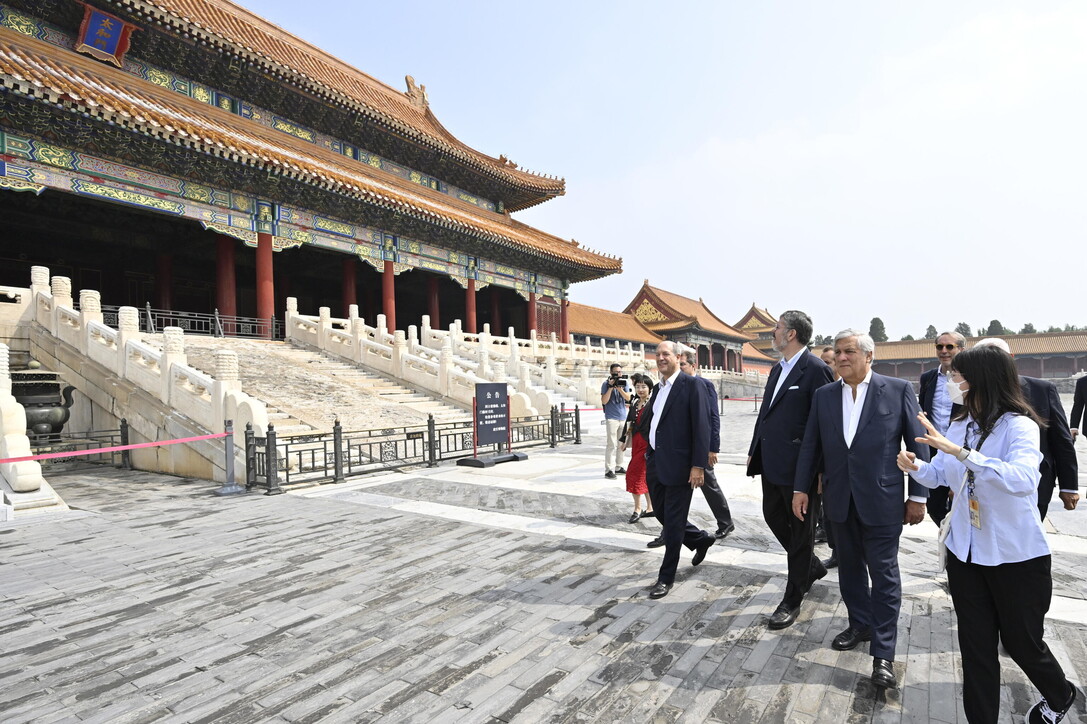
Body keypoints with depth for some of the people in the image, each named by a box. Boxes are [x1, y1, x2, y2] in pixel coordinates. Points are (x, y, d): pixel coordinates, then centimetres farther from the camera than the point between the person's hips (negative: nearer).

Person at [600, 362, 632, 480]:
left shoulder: (624, 382, 8)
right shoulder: (606, 384, -4)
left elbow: (628, 398, -1)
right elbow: (604, 401, -10)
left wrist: (619, 388, -15)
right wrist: (611, 387, -17)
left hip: (623, 417, 5)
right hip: (611, 418, -5)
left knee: (621, 444, 11)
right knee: (612, 444, -9)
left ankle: (618, 467, 22)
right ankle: (609, 470, -6)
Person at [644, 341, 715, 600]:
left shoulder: (690, 384, -9)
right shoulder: (658, 388, 14)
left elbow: (701, 426, -14)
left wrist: (698, 465, -18)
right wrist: (649, 457, 15)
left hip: (678, 465, -8)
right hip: (655, 464, 8)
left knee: (673, 522, 3)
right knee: (662, 515, 18)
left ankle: (666, 578, 18)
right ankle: (701, 539, 42)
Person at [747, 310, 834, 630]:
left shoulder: (816, 369, -15)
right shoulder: (777, 369, 13)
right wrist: (754, 451, 15)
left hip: (798, 465, -9)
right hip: (772, 462, 9)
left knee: (800, 529, 7)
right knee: (773, 517, 18)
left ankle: (792, 600, 21)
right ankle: (812, 566, 42)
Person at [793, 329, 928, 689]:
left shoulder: (899, 390, -5)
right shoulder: (823, 395, 5)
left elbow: (917, 444, -3)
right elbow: (810, 445, 7)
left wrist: (918, 496, -5)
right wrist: (801, 488, 4)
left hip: (881, 499, -4)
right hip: (839, 499, 4)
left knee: (884, 574, 4)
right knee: (850, 566, 16)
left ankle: (883, 653, 14)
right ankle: (860, 624, 36)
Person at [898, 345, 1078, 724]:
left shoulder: (1019, 426, -18)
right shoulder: (959, 425, 1)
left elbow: (1023, 479, -36)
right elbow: (939, 474, 10)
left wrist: (961, 452, -44)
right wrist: (915, 466, -11)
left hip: (1016, 554, -5)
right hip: (965, 551, 5)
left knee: (1020, 640, 17)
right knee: (975, 645, 13)